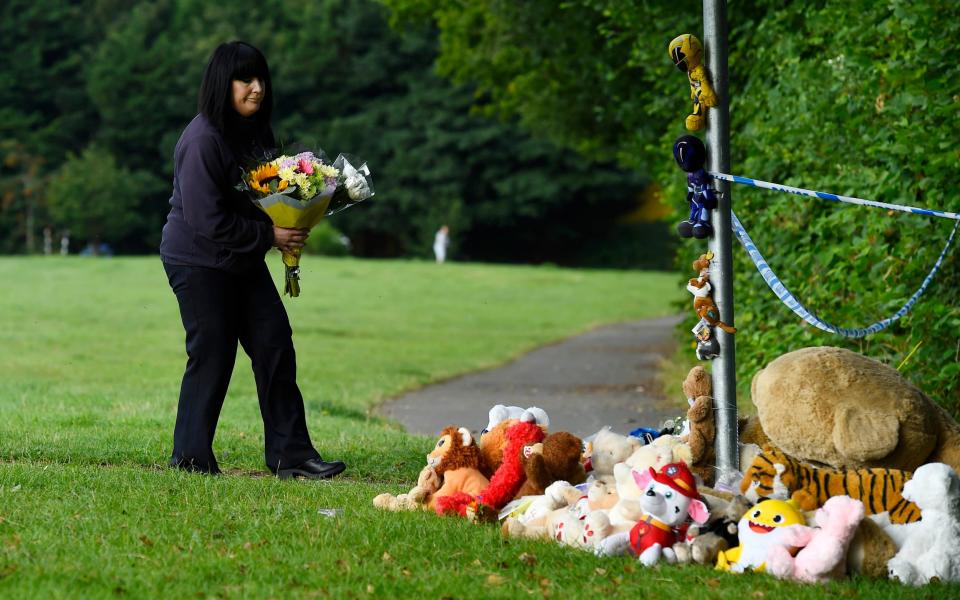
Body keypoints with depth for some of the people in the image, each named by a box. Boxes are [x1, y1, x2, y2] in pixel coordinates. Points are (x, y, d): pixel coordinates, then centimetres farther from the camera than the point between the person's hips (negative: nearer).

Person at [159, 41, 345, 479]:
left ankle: (290, 454, 6)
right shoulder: (202, 140, -21)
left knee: (275, 347, 3)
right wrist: (269, 235, -20)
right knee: (212, 356, -5)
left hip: (243, 262, 8)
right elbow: (207, 221, -24)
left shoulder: (256, 131, 6)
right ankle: (191, 459, 8)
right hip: (199, 261, -8)